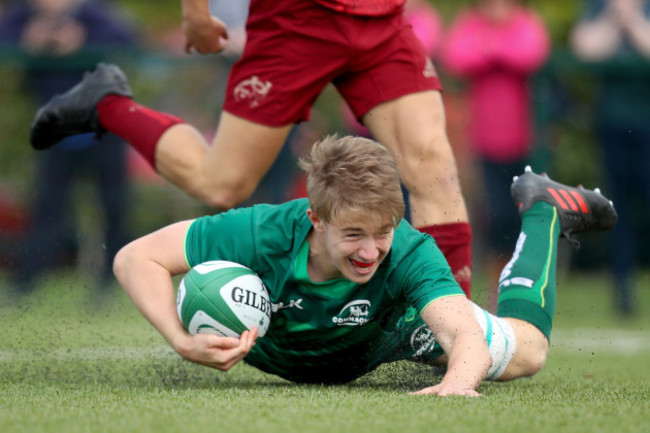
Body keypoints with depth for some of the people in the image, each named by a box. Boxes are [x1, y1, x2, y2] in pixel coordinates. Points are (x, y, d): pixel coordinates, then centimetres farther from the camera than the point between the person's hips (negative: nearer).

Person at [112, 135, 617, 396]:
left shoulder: (409, 253, -44)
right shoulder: (264, 233, -45)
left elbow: (468, 337, -57)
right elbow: (135, 257, -39)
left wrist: (458, 381, -81)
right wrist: (184, 342, -54)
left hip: (380, 334, -1)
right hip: (277, 352, 2)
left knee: (525, 352, 11)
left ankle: (543, 208, 34)